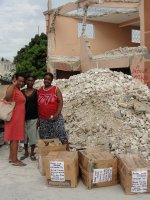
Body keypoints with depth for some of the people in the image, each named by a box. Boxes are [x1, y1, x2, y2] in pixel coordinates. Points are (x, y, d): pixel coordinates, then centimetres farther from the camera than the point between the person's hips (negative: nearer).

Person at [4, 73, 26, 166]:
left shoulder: (18, 90, 16)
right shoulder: (12, 88, -13)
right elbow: (7, 97, -35)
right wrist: (13, 84, -32)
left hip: (18, 118, 10)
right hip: (14, 117, -10)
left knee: (14, 137, 13)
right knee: (15, 138, -7)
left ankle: (11, 157, 21)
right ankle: (14, 160, -3)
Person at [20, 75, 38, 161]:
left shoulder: (36, 92, -1)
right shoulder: (22, 92, 5)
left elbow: (38, 105, -1)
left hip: (33, 117, -2)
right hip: (24, 117, 2)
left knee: (33, 135, 2)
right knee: (25, 135, 10)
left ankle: (32, 153, 16)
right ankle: (26, 153, 25)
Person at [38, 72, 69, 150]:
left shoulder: (56, 89, -1)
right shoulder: (40, 90, 10)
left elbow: (60, 102, -8)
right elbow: (38, 104, 13)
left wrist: (57, 114, -18)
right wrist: (38, 117, 10)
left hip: (55, 118, -4)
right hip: (43, 119, 4)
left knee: (62, 134, -9)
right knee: (45, 138, 11)